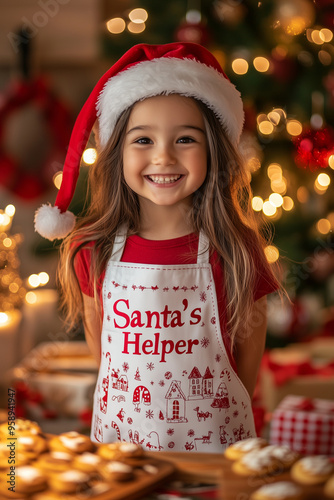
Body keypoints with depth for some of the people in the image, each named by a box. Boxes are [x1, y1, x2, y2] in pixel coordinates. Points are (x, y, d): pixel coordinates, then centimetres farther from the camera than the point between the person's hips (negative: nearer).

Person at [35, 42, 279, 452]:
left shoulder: (235, 252, -13)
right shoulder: (94, 251, -8)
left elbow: (249, 362, -3)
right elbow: (99, 347, 4)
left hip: (213, 439, -1)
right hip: (119, 436, 2)